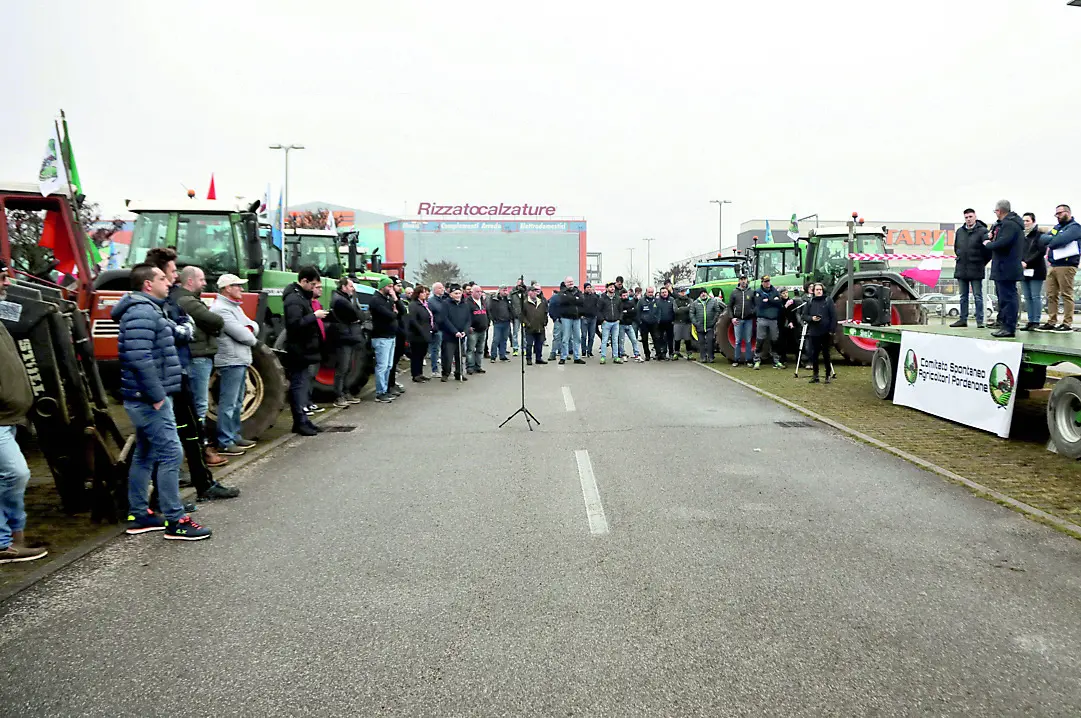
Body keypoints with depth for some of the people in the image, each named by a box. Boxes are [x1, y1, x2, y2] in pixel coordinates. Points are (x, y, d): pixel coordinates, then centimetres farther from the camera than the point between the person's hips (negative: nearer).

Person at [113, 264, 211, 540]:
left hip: (145, 399, 11)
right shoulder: (142, 312, -17)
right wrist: (157, 396, -23)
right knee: (171, 453, -9)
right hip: (150, 399, -11)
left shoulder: (148, 310, 18)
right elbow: (140, 359, -25)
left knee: (145, 455, 15)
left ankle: (138, 515, 24)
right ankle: (175, 520, -5)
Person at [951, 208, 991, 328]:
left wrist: (982, 262, 0)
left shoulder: (982, 231, -7)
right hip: (961, 269, 5)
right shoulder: (959, 231, 10)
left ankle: (980, 321, 2)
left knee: (978, 296, -1)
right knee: (963, 296, 10)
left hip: (975, 270, -5)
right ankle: (963, 319, 16)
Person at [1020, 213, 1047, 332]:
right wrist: (1019, 262, -4)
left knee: (1036, 297, -5)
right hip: (1023, 271, 6)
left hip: (1035, 270, -6)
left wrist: (1027, 262, -15)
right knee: (1027, 298, 6)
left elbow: (1041, 251, -11)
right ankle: (1031, 321, 9)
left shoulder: (1039, 235, -2)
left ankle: (1036, 322, -3)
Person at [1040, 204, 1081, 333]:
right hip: (1053, 266, 8)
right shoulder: (1057, 227, 22)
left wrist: (1049, 243, -1)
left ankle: (1067, 324, -4)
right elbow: (1042, 239, 11)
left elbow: (1059, 240, -19)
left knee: (1066, 295, -6)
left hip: (1066, 266, -8)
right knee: (1051, 295, 5)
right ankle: (1051, 322, 8)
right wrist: (1052, 240, -7)